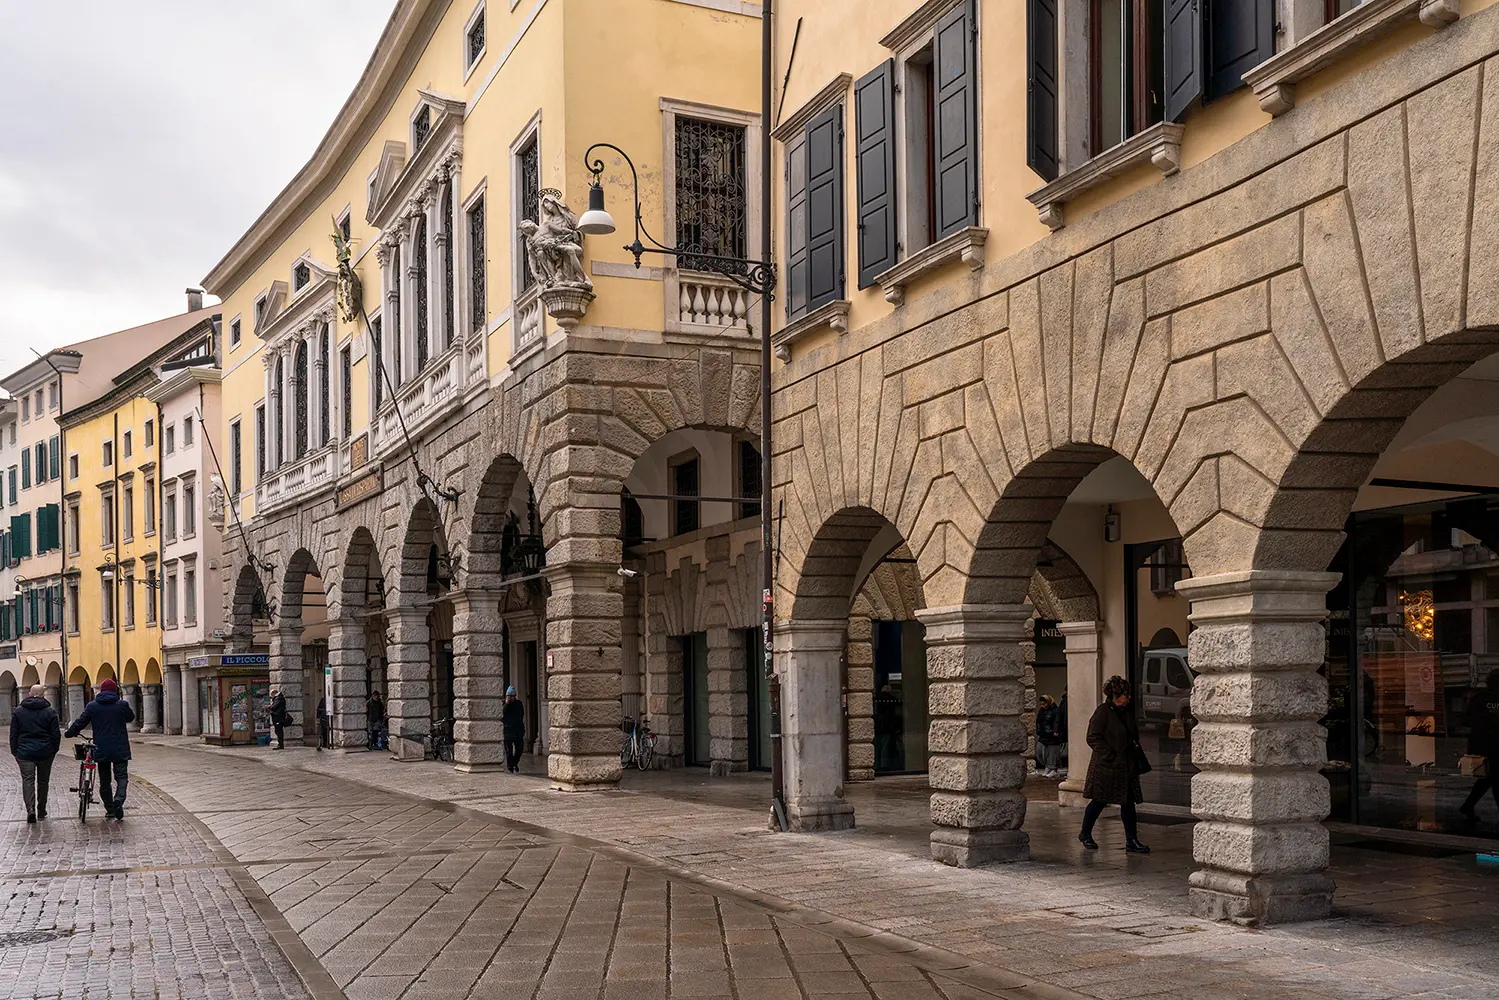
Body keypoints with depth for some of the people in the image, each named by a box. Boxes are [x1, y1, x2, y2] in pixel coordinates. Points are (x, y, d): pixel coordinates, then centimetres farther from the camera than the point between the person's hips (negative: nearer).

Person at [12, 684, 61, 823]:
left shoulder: (18, 712, 3)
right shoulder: (50, 712, -1)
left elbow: (13, 734, 4)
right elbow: (56, 734, -1)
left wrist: (15, 751, 10)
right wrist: (54, 750, 10)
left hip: (25, 753, 0)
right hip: (45, 753, 0)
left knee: (28, 780, 0)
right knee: (43, 781, 12)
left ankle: (31, 810, -17)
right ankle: (41, 811, 19)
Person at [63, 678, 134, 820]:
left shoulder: (92, 706, 1)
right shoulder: (122, 704, -4)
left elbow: (80, 722, 6)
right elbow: (131, 718, 13)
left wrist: (69, 733, 24)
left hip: (101, 750, 2)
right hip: (120, 750, -2)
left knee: (104, 780, 12)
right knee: (121, 775, 2)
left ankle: (110, 809, 16)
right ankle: (119, 799, -24)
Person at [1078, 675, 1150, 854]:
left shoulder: (1127, 712, 11)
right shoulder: (1103, 712, -13)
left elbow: (1134, 736, 23)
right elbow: (1093, 738, -15)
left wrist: (1138, 755, 11)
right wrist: (1110, 756, -18)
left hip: (1126, 766, 7)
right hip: (1106, 766, -7)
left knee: (1128, 802, 4)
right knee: (1099, 801, 4)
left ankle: (1131, 840, 7)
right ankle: (1085, 834, 22)